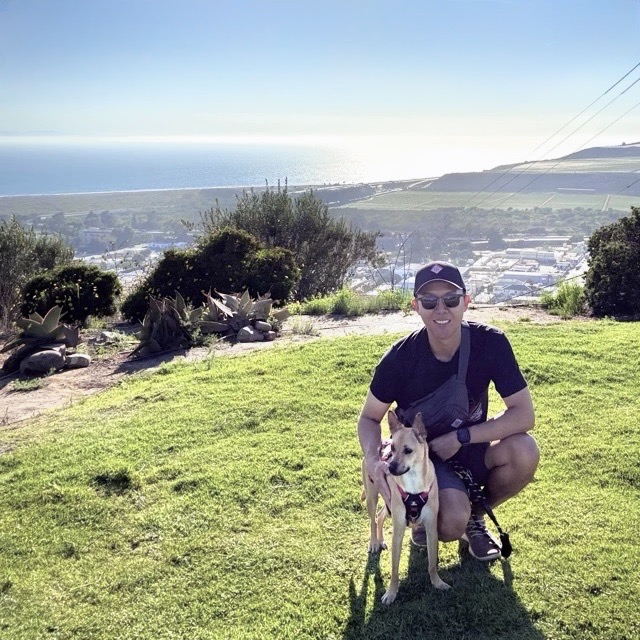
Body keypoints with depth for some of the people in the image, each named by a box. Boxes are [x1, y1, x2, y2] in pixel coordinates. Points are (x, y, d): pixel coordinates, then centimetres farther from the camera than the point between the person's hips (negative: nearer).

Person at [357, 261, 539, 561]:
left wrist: (460, 437, -24)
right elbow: (369, 417, -7)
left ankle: (475, 516, 3)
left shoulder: (490, 342, -18)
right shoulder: (400, 358, -20)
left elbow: (523, 414, -18)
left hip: (473, 452, 3)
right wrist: (372, 459, -28)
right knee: (452, 522, -31)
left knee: (524, 450, -29)